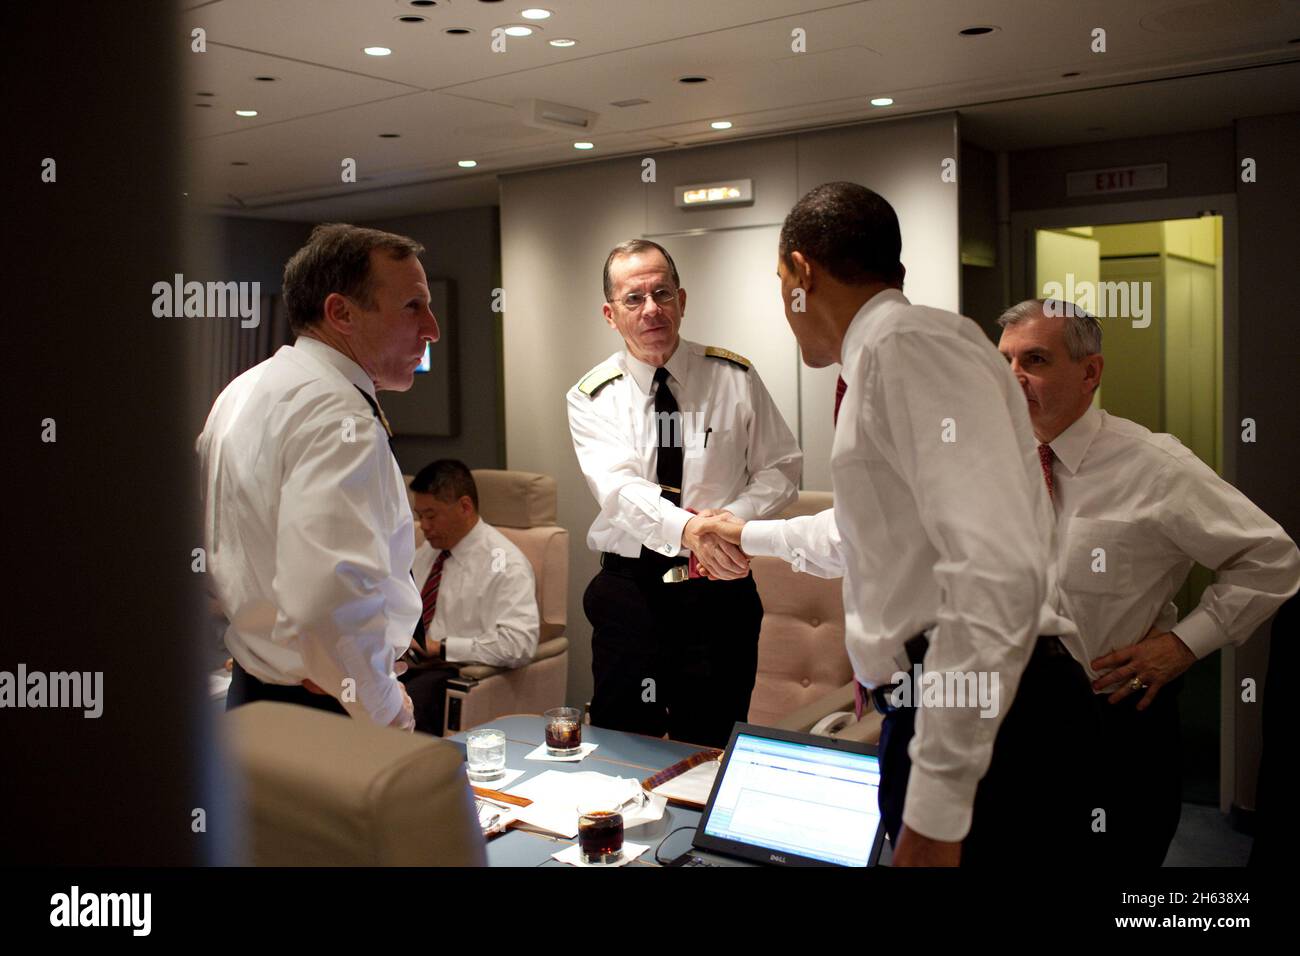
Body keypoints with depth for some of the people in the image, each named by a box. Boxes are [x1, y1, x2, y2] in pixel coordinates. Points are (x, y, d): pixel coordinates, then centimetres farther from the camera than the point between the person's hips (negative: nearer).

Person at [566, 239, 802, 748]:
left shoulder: (734, 377, 3)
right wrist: (689, 529, -35)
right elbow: (619, 487, -17)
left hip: (720, 590, 1)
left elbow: (781, 468, 6)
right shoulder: (592, 398, -1)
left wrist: (733, 519, -14)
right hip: (630, 588, 0)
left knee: (713, 752, 7)